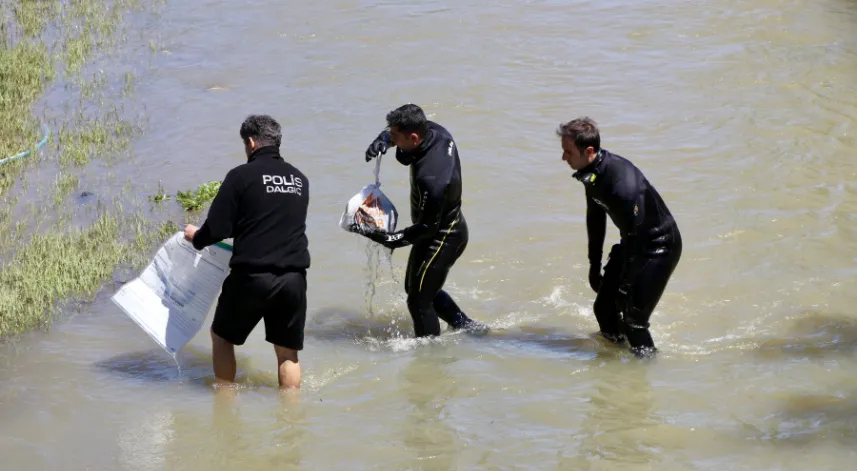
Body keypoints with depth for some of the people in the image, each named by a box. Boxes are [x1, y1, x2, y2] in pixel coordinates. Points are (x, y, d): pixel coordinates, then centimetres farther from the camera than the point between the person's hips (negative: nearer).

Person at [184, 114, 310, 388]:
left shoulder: (241, 176, -5)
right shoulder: (299, 180, 11)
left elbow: (216, 229, -8)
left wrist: (196, 237, 15)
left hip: (252, 276, -4)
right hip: (294, 277, 4)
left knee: (222, 337, 18)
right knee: (288, 351, 12)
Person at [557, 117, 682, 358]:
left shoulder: (624, 185, -36)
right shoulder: (591, 171, -8)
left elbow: (634, 238, -29)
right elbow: (595, 219, 8)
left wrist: (625, 288, -21)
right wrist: (594, 266, 14)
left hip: (660, 246, -9)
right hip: (633, 242, 9)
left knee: (633, 320, -12)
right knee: (604, 308, 13)